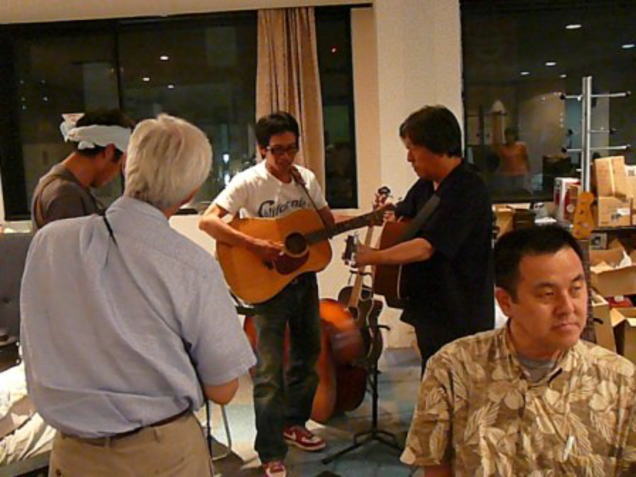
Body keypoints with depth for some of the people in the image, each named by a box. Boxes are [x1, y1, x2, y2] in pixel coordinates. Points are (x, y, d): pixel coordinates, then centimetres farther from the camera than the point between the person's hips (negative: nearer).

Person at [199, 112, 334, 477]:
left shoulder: (307, 179, 4)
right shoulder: (249, 183, -14)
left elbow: (329, 223, 13)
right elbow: (208, 221, -23)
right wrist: (254, 245, -32)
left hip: (304, 277, 7)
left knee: (308, 354, 18)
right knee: (270, 371, -5)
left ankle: (293, 424, 40)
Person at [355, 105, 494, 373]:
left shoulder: (467, 191, -21)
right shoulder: (426, 185, 6)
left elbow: (426, 248, -26)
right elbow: (401, 218, 23)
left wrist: (373, 257, -20)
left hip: (461, 319, -8)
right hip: (430, 311, 9)